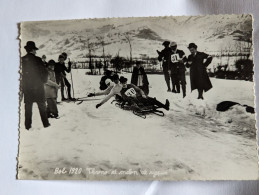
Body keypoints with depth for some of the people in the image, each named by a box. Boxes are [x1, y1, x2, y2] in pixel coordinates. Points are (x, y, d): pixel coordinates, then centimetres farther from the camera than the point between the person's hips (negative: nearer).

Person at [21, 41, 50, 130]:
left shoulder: (22, 60, 0)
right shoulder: (37, 60, -10)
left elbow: (20, 73, 7)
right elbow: (44, 72, -8)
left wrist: (22, 84, 16)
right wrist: (43, 81, 7)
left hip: (26, 87, 3)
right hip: (38, 86, -3)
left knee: (28, 106, 9)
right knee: (41, 105, 7)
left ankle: (28, 125, 11)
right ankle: (45, 123, 11)